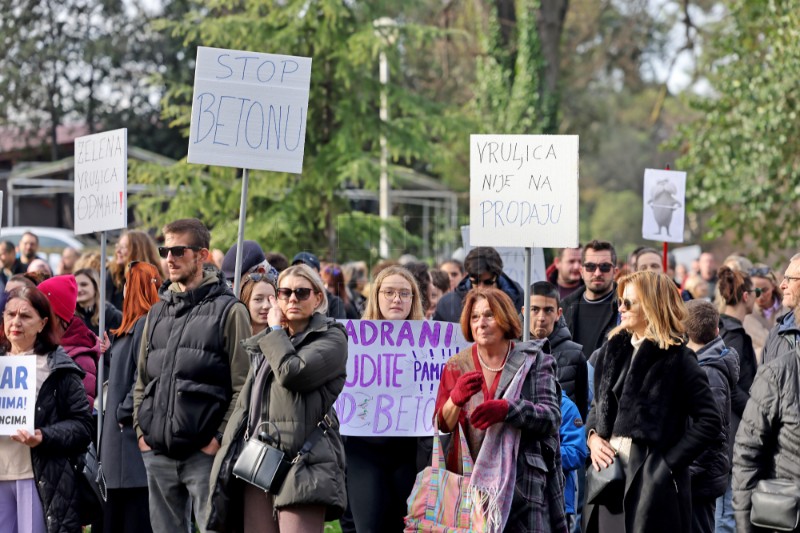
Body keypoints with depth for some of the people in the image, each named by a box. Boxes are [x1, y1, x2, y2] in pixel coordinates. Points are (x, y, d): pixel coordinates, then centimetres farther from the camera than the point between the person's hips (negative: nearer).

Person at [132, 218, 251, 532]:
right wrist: (141, 429, 9)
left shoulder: (228, 311, -3)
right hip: (157, 454, 6)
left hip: (205, 452, -6)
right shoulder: (158, 312, 16)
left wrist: (220, 439, -12)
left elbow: (242, 386, -7)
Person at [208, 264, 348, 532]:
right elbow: (245, 405, 26)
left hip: (304, 465, -7)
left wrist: (276, 330, 1)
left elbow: (292, 373, -16)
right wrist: (227, 460, 18)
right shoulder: (267, 343, 25)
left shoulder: (332, 338, 3)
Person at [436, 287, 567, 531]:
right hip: (468, 481, 2)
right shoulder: (456, 367, 10)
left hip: (521, 481, -2)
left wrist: (507, 409, -22)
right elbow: (441, 427, 4)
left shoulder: (532, 362, 5)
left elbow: (552, 417, -6)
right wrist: (456, 399, -18)